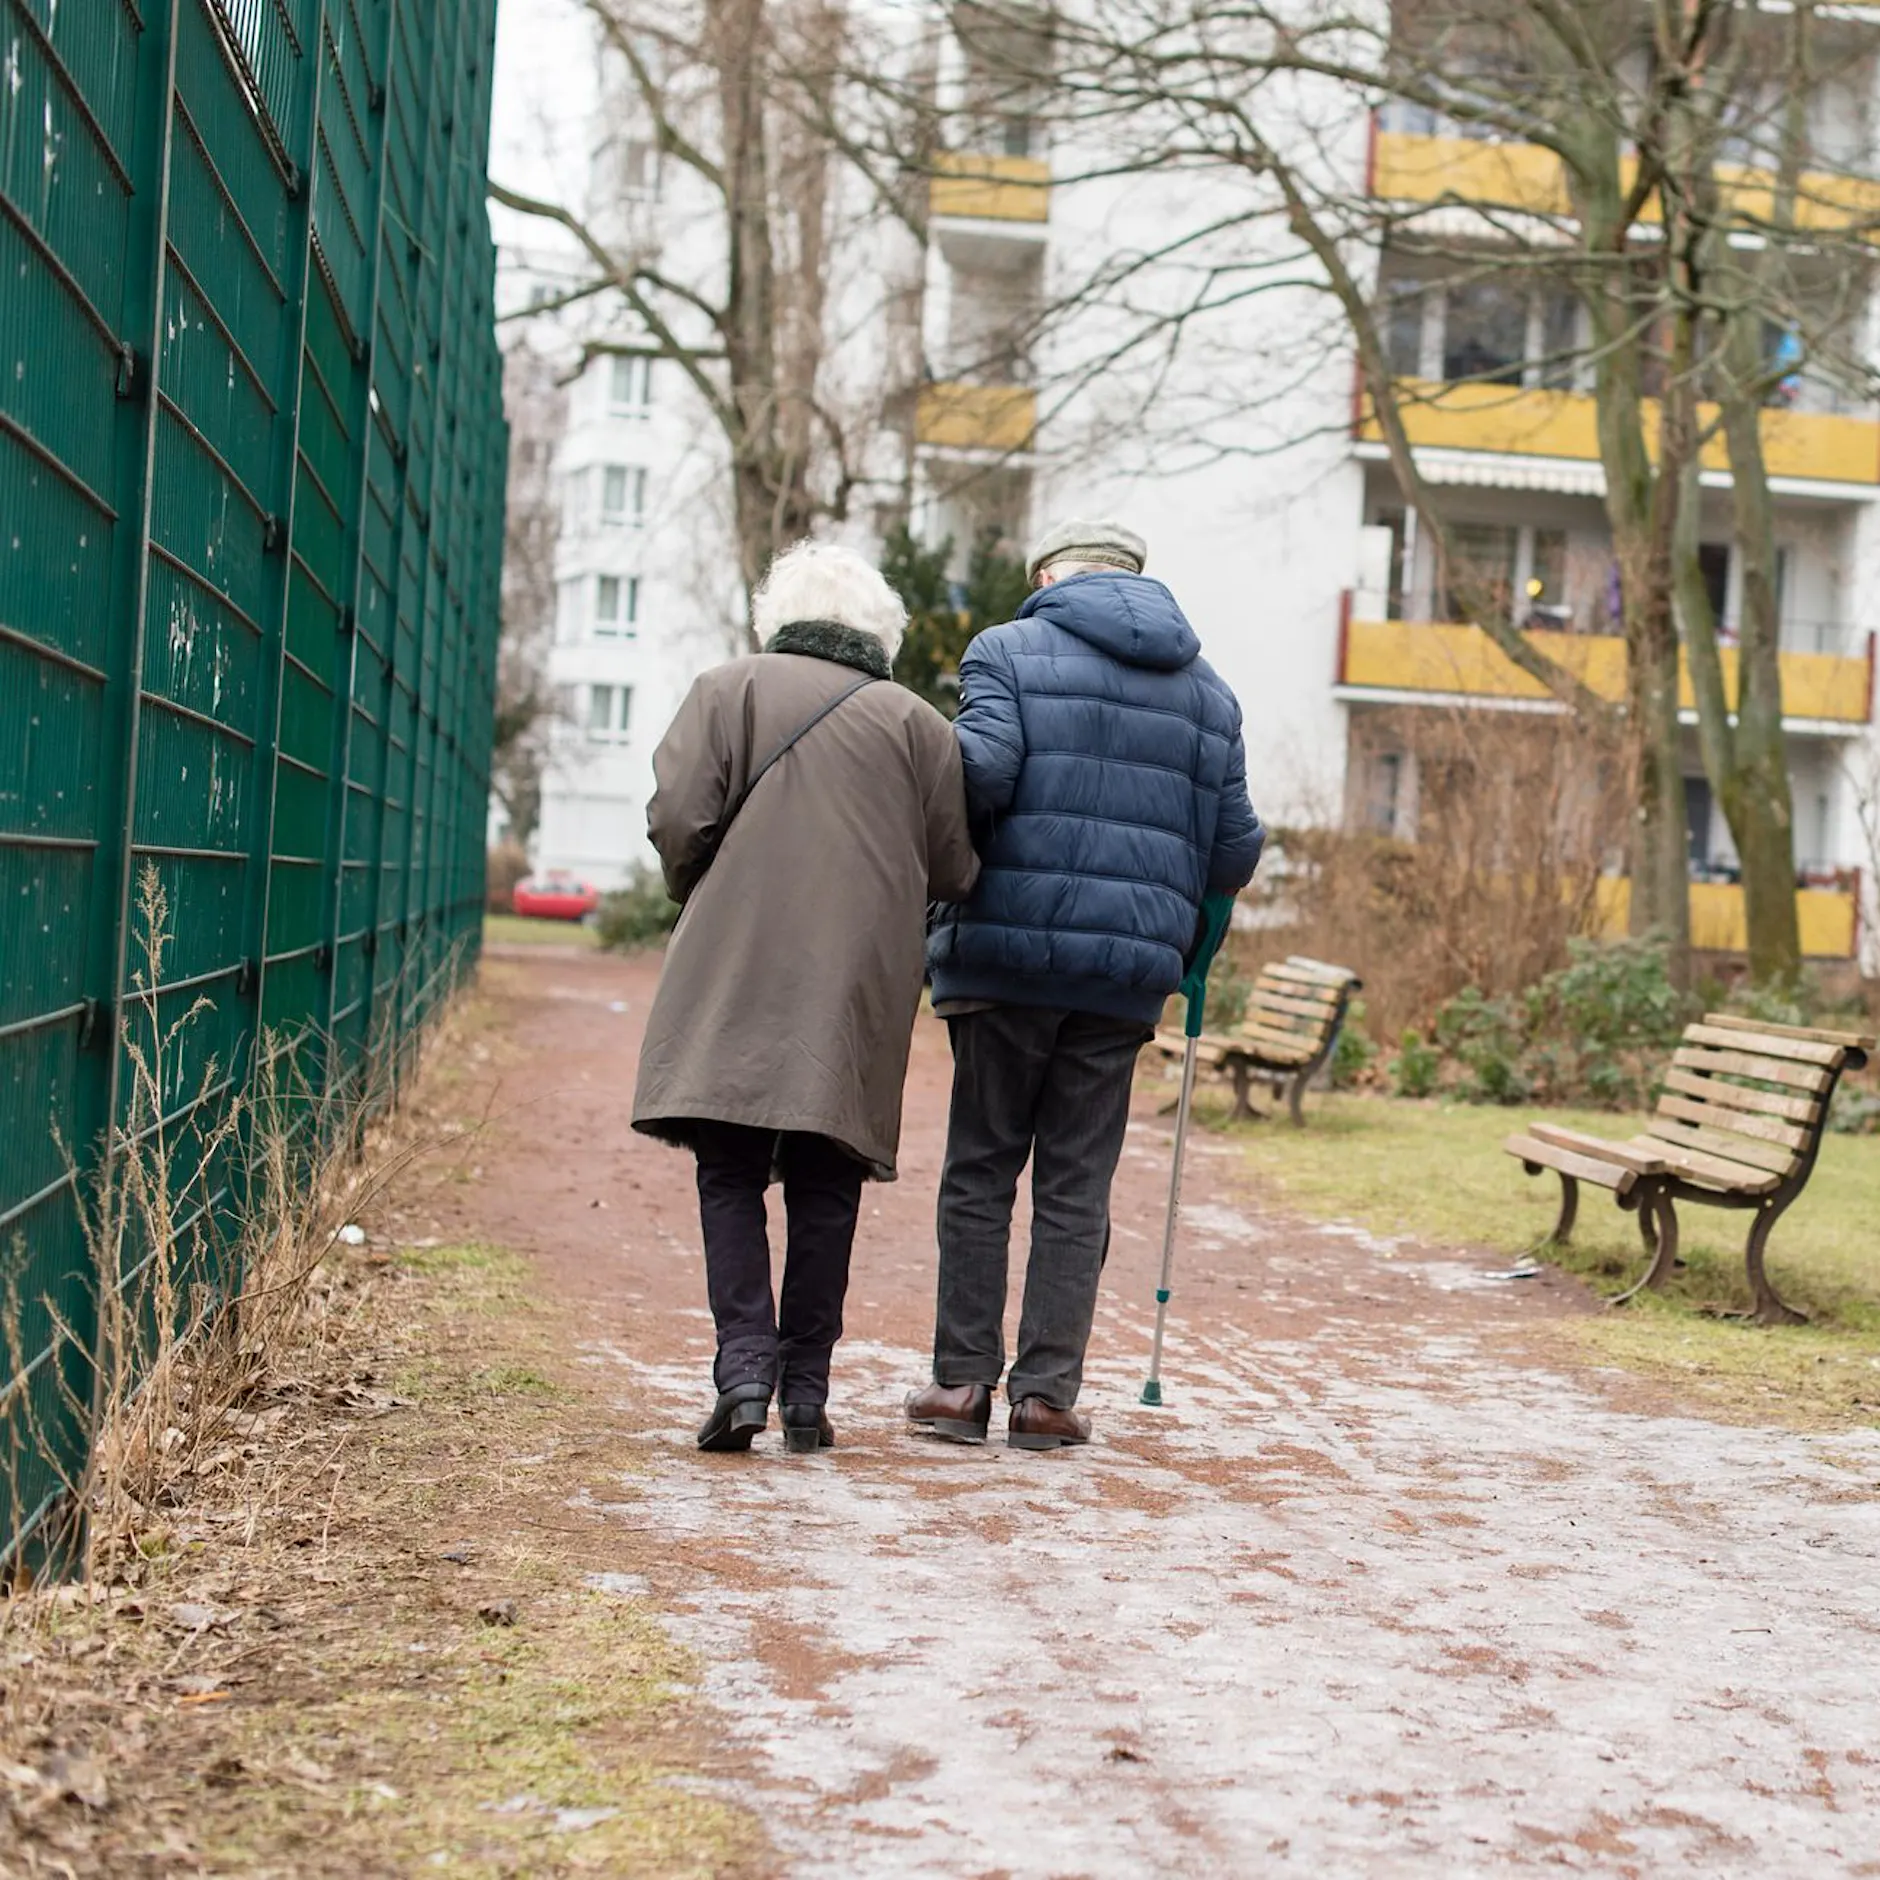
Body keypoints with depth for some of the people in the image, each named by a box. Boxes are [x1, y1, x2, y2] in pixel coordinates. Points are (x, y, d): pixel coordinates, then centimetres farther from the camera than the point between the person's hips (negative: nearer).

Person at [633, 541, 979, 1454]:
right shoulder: (917, 723, 9)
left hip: (738, 977, -1)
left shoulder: (729, 691, 5)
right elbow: (953, 872, 6)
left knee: (730, 1174, 4)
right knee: (824, 1190, 7)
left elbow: (679, 819, -5)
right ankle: (806, 1393, 8)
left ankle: (746, 1366, -9)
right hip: (860, 990, 2)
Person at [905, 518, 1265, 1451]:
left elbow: (980, 771, -16)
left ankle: (963, 1380, 8)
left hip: (1008, 953, -3)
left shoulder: (1009, 651, 2)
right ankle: (1047, 1390, 6)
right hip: (1128, 969, 3)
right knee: (1077, 1188, 7)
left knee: (980, 1173, 7)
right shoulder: (1208, 690, 14)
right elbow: (1235, 852, 11)